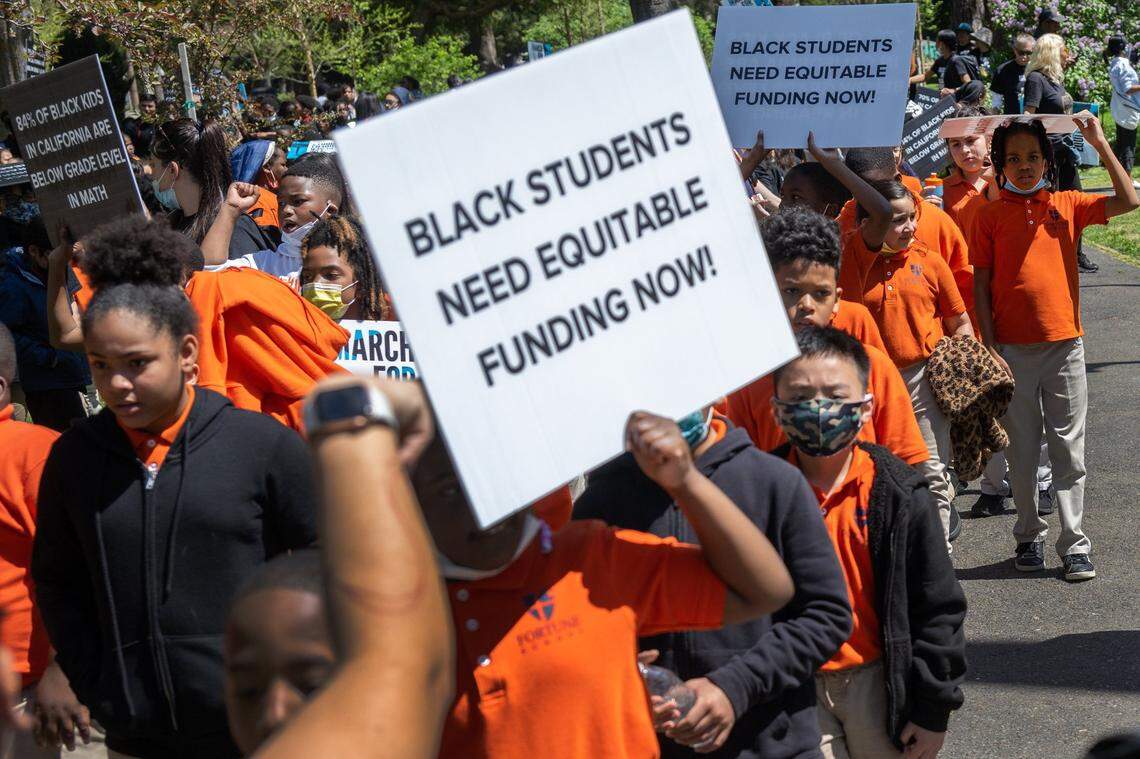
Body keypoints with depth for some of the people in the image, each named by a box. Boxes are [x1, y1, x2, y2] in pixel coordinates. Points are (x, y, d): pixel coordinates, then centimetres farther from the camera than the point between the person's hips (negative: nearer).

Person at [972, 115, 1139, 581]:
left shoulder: (1067, 206, 4)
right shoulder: (991, 215, 1)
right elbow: (981, 284, 1)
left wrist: (1099, 144, -10)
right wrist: (989, 347, -6)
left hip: (1064, 345, 0)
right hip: (1012, 349, 0)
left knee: (1069, 450, 2)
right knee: (1021, 451, 8)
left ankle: (1074, 545, 6)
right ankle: (1029, 537, 22)